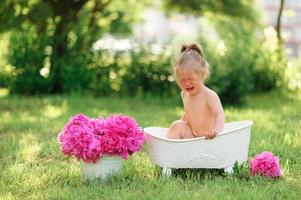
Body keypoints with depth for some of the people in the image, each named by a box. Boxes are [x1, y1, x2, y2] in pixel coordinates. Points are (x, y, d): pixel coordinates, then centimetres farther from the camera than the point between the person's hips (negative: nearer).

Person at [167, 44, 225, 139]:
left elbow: (219, 115, -27)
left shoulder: (210, 95, -15)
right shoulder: (184, 94, 8)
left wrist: (216, 130, -46)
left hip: (206, 139, -6)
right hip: (190, 135, 6)